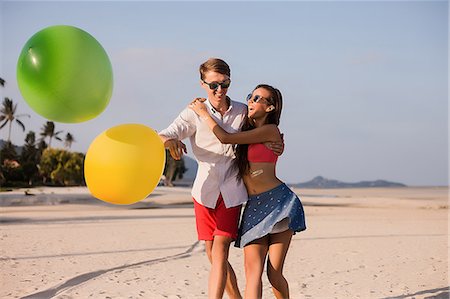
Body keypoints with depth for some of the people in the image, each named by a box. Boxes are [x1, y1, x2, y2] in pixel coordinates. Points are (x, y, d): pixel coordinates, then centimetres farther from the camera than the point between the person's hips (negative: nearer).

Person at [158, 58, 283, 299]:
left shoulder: (242, 112, 4)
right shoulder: (194, 114, -2)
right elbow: (164, 135, -14)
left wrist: (275, 145, -1)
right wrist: (169, 141, -38)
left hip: (232, 191, -1)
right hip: (205, 190, 1)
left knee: (220, 252, -12)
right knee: (213, 255, 7)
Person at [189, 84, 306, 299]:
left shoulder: (271, 130, -7)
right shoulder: (248, 130, 16)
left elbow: (225, 138, -12)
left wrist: (203, 112, 1)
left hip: (278, 201, -6)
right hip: (253, 206, 7)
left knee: (274, 273, -8)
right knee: (252, 269, -9)